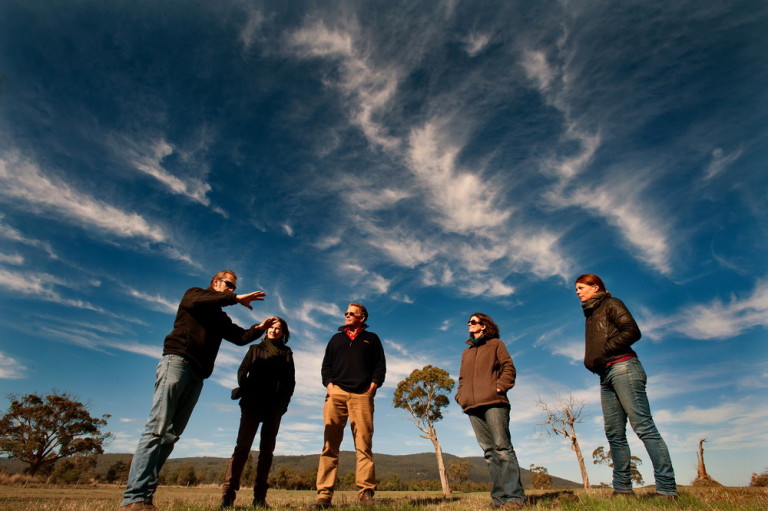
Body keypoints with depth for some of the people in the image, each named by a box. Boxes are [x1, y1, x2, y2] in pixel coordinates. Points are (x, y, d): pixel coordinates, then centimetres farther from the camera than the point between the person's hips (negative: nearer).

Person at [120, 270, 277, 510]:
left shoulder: (220, 317, 28)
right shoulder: (193, 294, 12)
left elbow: (240, 337, 21)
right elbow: (197, 301, -13)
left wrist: (260, 328, 3)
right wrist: (236, 299, -13)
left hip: (197, 375, 7)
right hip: (177, 362, -7)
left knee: (171, 434, 0)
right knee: (158, 428, -16)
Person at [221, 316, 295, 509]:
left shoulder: (287, 353, 14)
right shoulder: (255, 348, 16)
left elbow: (290, 381, 9)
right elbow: (242, 371, 6)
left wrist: (282, 403, -4)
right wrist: (246, 392, -10)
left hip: (274, 407, 1)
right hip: (253, 404, -1)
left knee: (266, 449, 1)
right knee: (242, 446, -8)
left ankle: (260, 496, 4)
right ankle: (228, 493, -9)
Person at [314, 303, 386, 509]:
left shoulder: (372, 339, 19)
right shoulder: (336, 338, 25)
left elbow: (380, 365, 11)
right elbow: (326, 365, 19)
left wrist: (373, 385, -5)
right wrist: (329, 384, 1)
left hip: (362, 395, -2)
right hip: (336, 393, 2)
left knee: (364, 444, -8)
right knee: (330, 444, -4)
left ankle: (366, 492, -8)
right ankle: (324, 494, -3)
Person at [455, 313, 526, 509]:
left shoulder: (495, 344, 12)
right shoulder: (466, 352, 26)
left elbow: (509, 368, 2)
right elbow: (462, 378, 25)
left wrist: (500, 387, -12)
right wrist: (460, 395, 10)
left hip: (493, 402, -5)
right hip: (473, 406, 5)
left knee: (502, 447, -9)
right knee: (489, 451, 4)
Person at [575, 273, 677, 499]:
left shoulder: (610, 304, 4)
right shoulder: (590, 314, 25)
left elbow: (632, 331, -10)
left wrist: (604, 351, -11)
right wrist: (590, 361, 3)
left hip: (622, 367, -8)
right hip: (605, 375, 8)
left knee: (643, 426, -11)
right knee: (614, 433, 4)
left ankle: (667, 489, -9)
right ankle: (622, 488, 7)